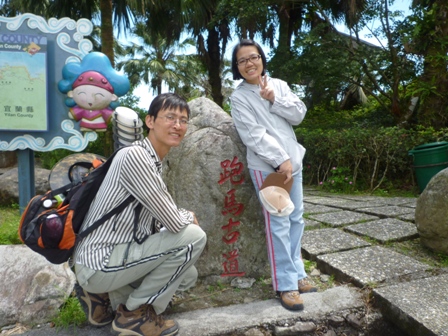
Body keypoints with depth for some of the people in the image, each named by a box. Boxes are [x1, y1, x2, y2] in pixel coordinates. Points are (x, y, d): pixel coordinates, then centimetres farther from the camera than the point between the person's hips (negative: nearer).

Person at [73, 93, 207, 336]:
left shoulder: (153, 162, 10)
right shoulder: (135, 156, -21)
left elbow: (160, 223, 11)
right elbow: (174, 222, -23)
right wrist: (190, 217, -2)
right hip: (100, 263, -10)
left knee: (188, 275, 19)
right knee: (194, 236, -18)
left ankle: (105, 295, 16)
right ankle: (135, 312, -2)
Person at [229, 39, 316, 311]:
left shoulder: (278, 85, 11)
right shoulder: (239, 97, -4)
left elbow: (299, 115, 3)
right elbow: (253, 135, -13)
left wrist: (274, 100, -10)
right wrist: (280, 160, -17)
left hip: (293, 161, 6)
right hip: (266, 167, -5)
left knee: (296, 220, 11)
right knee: (279, 225, -5)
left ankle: (297, 273, 24)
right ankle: (286, 285, 4)